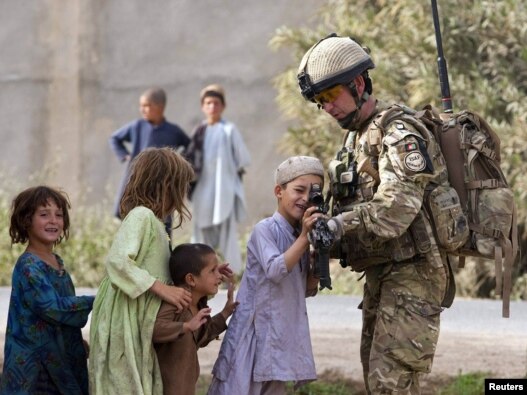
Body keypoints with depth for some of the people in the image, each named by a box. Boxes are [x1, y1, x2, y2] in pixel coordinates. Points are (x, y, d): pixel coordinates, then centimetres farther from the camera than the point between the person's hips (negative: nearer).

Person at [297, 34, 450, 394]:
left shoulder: (398, 134, -15)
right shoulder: (356, 137, 16)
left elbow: (395, 209, -27)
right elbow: (353, 208, 17)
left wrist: (336, 226, -31)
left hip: (411, 272, -10)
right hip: (381, 274, 10)